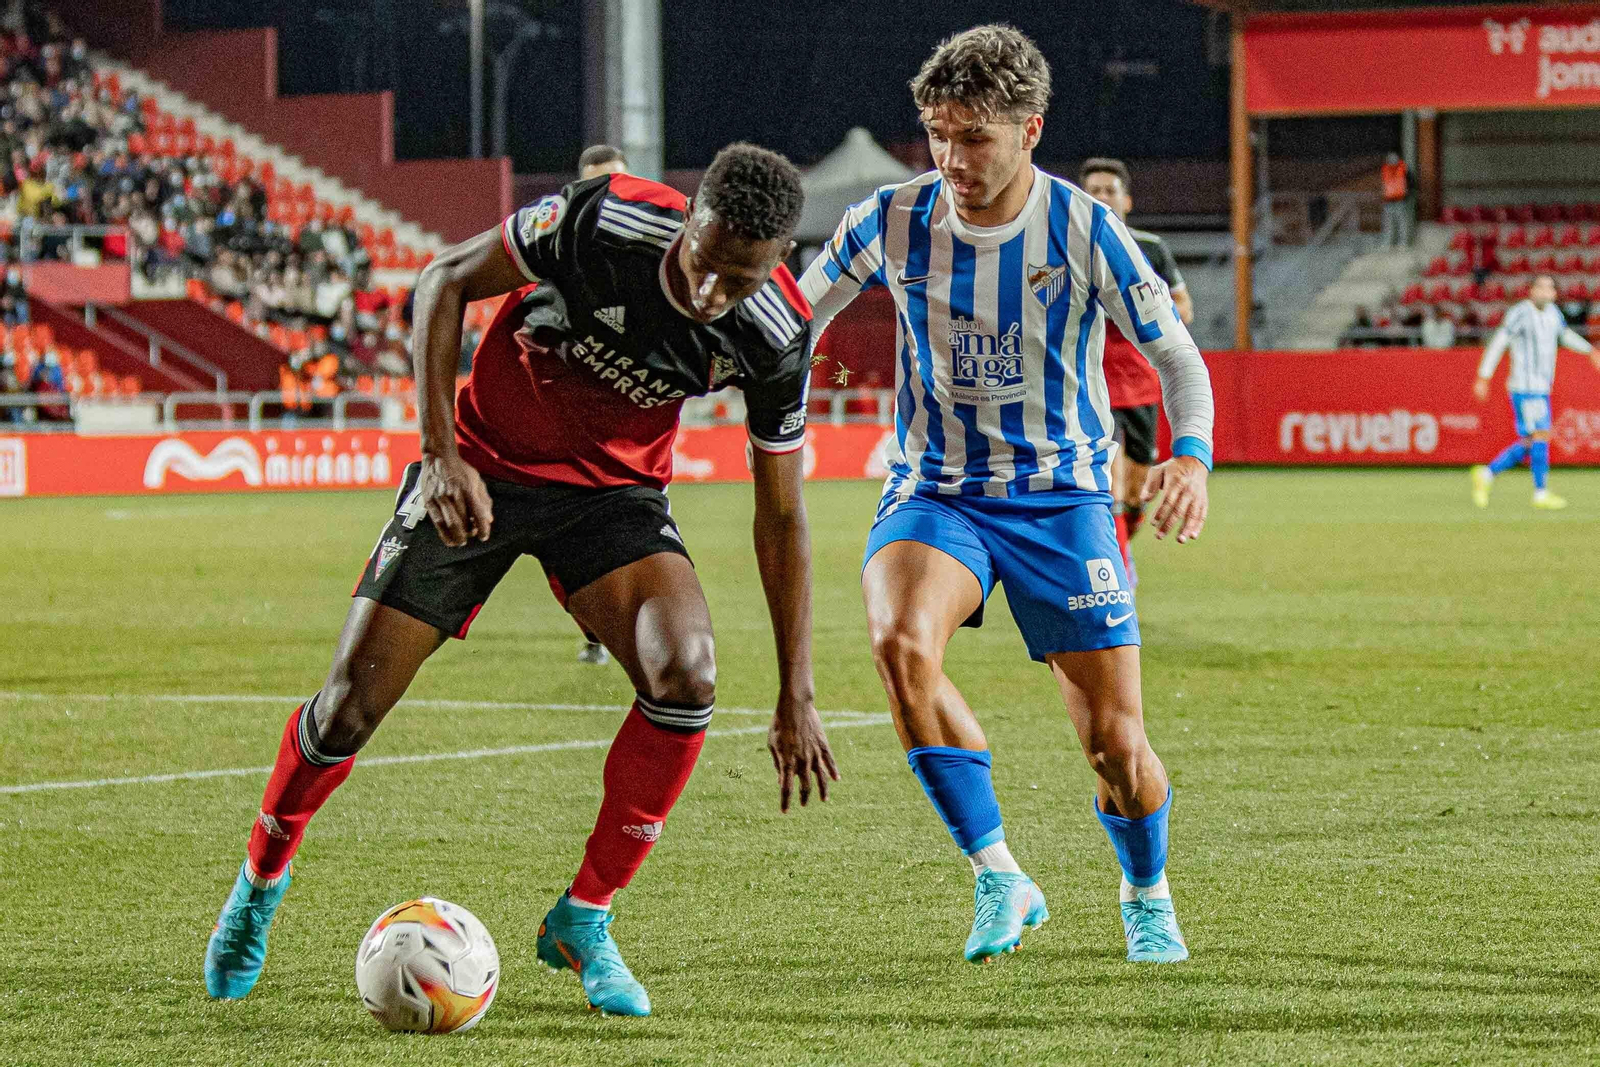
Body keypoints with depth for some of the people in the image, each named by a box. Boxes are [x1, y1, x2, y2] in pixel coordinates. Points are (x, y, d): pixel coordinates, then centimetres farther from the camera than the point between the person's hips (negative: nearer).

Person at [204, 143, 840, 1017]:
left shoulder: (776, 336, -19)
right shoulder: (607, 219, -29)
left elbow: (780, 514, -6)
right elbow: (444, 282, -13)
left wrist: (795, 699, -5)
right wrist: (443, 452, -21)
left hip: (616, 488, 2)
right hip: (482, 471, -2)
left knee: (686, 677, -23)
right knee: (354, 700, -5)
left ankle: (582, 921, -6)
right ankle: (261, 881, 24)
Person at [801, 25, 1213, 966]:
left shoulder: (1084, 230, -11)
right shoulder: (895, 221, -6)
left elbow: (1179, 358, -4)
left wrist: (1191, 456, -23)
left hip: (1062, 498, -1)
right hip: (935, 491, 1)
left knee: (1116, 747, -4)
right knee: (902, 642, -32)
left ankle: (1148, 896, 30)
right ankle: (999, 880, -19)